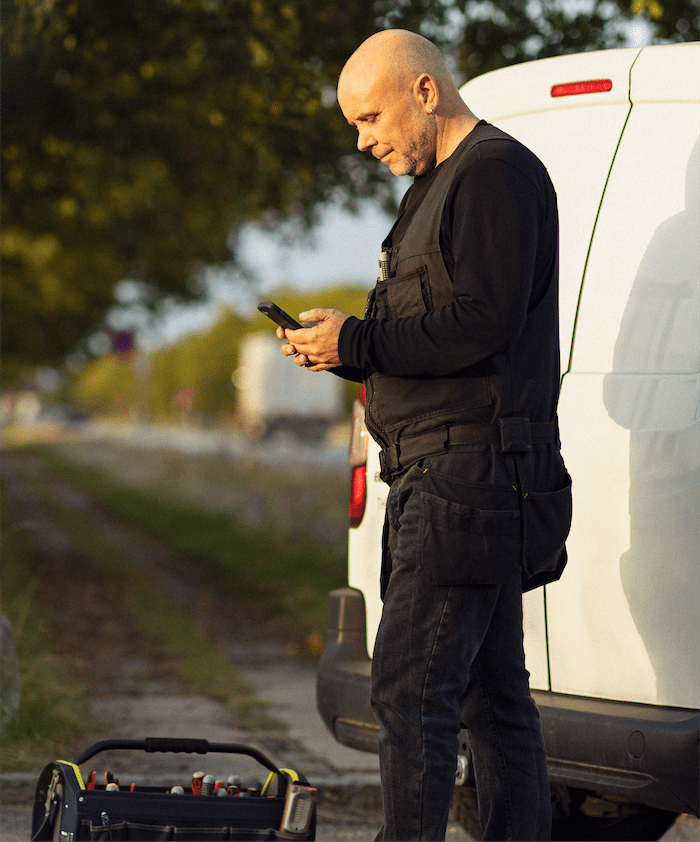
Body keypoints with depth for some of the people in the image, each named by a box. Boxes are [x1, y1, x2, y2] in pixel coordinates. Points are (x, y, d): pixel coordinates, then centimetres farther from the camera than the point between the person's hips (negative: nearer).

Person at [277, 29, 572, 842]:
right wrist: (343, 338, 10)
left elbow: (482, 323, -19)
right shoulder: (441, 184, 23)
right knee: (490, 693, 10)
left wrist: (358, 342, -13)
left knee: (409, 688, -15)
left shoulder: (497, 172, -9)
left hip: (473, 475, -11)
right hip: (439, 472, 11)